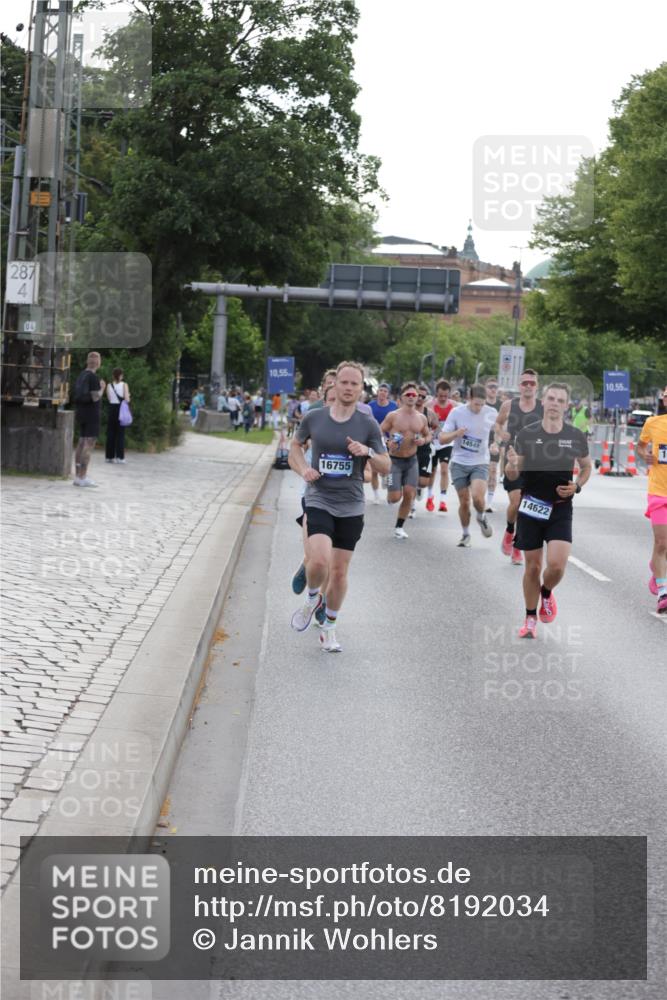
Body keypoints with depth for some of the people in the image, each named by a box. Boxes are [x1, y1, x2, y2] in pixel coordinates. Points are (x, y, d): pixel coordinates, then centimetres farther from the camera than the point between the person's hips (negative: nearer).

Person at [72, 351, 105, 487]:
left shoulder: (81, 376, 11)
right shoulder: (93, 377, -14)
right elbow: (95, 397, -19)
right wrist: (102, 388, -3)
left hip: (81, 413, 9)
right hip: (91, 414, -9)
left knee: (81, 443, 11)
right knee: (89, 444, -8)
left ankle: (77, 476, 13)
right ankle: (82, 478, -12)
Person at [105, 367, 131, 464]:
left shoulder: (109, 386, 2)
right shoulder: (124, 385, -7)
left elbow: (109, 399, 5)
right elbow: (127, 399, -13)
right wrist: (128, 395, 8)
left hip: (112, 408, 3)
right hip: (121, 409, -3)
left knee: (110, 433, 9)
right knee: (120, 434, 1)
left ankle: (110, 456, 11)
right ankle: (120, 457, -4)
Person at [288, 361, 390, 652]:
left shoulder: (368, 424, -1)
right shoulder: (314, 418, -1)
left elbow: (386, 467, 2)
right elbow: (295, 444, 18)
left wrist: (368, 452, -18)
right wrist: (303, 469, -1)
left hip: (351, 507, 1)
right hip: (319, 500, -1)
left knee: (339, 571, 7)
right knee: (319, 560, -23)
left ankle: (329, 629, 27)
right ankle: (312, 598, 11)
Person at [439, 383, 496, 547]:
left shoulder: (491, 413, -6)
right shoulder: (457, 412, -9)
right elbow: (442, 439, -6)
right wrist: (456, 433, -25)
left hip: (480, 463, 0)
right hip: (459, 463, 0)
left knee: (477, 497, -22)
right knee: (464, 502, 3)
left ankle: (482, 518, 11)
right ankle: (465, 534, 25)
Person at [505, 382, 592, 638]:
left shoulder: (576, 436, -3)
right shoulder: (526, 433, -6)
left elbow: (586, 466, 15)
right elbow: (513, 476, -1)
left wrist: (577, 486, -5)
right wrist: (512, 465, -25)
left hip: (560, 509, 0)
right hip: (530, 508, 0)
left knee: (557, 564, -13)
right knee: (532, 567, 6)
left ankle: (546, 593, 21)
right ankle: (530, 618, 24)